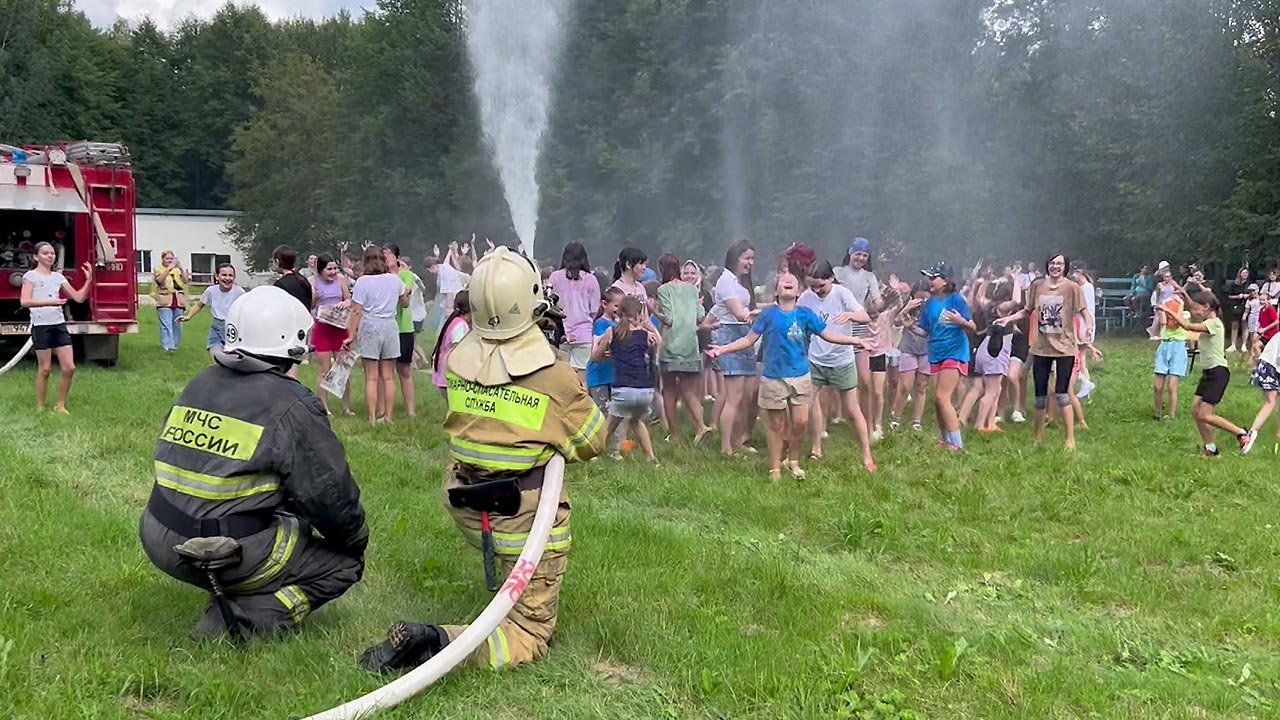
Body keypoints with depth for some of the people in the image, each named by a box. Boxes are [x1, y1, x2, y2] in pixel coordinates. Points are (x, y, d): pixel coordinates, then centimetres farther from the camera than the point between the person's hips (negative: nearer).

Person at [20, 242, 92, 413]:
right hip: (41, 326, -5)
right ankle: (40, 408, 10)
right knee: (45, 369, -2)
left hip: (59, 325, 5)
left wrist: (88, 280, -1)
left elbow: (78, 297, 12)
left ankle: (60, 405, 13)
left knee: (69, 367, -1)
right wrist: (49, 302, -27)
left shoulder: (58, 277, 12)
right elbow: (25, 301, -16)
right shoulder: (30, 276, -3)